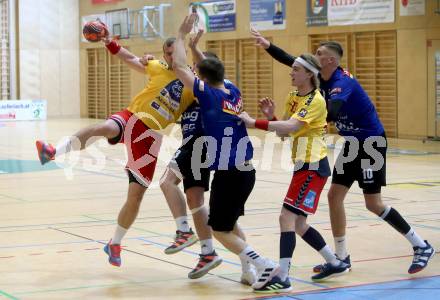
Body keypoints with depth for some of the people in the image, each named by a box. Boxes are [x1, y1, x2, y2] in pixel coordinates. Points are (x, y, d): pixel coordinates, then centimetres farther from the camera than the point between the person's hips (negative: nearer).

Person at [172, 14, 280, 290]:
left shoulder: (209, 94, -9)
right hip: (246, 170, 8)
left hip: (228, 173, -8)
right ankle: (250, 271, 17)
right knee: (231, 223, 23)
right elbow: (213, 70, 28)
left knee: (220, 230, 4)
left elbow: (179, 66, -5)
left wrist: (182, 34, 6)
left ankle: (265, 266, -6)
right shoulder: (234, 92, 9)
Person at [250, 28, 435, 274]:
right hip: (353, 144, 9)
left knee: (374, 204, -6)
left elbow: (329, 114, -43)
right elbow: (291, 61, 9)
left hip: (371, 144, -9)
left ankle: (422, 247, 6)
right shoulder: (324, 77, 1)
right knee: (335, 196, 3)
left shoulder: (342, 83, -25)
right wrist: (268, 45, 1)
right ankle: (341, 257, 11)